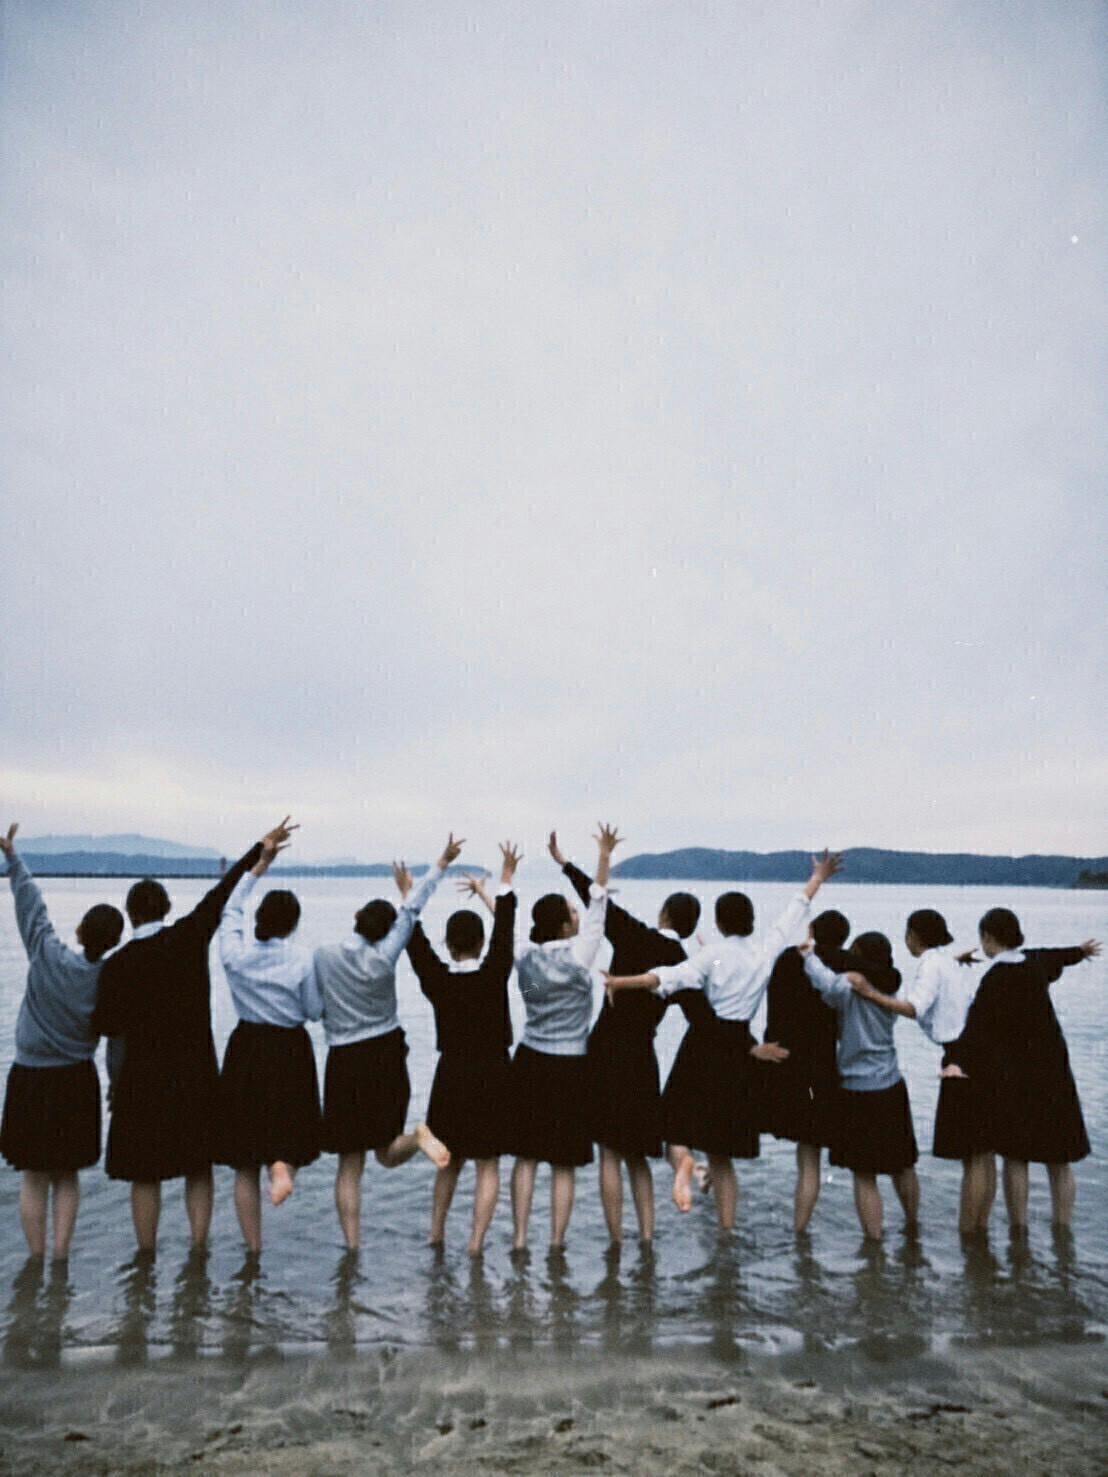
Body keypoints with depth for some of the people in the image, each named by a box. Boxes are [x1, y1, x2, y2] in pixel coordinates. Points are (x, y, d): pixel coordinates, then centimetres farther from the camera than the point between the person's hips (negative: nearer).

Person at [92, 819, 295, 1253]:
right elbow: (221, 893, 1)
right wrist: (260, 848, 9)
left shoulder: (119, 963, -10)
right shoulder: (189, 936, -6)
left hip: (143, 1075, -2)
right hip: (197, 1071, 2)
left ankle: (146, 1259, 19)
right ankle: (199, 1250, 17)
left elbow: (106, 1024, -5)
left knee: (145, 1172, 11)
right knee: (198, 1166, 14)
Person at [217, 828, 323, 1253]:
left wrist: (259, 864, 17)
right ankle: (282, 1165, -18)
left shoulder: (234, 951, -5)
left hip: (245, 1049, 2)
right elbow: (315, 1011, -4)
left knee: (245, 1165, 13)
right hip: (289, 1051, -2)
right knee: (290, 1133, 18)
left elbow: (230, 909, 13)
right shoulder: (301, 957, -11)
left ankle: (254, 1250, 19)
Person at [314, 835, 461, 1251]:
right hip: (386, 1056, 0)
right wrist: (441, 863, 4)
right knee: (388, 1154, 11)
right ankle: (418, 1136, -21)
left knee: (350, 1164, 10)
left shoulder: (323, 956, -6)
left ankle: (352, 1248, 7)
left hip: (343, 1061, 0)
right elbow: (411, 911, -3)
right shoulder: (382, 959, -9)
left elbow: (317, 1006, 7)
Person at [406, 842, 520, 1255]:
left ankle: (436, 1232, 28)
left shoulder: (437, 980, -9)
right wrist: (503, 884, 6)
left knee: (450, 1160, 21)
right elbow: (505, 930, -3)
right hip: (493, 1077, -2)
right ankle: (476, 1241, 5)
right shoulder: (494, 976, -12)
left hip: (451, 1077, 2)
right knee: (488, 1165, 8)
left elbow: (415, 943, 1)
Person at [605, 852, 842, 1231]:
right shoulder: (767, 951, 3)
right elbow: (795, 912, 16)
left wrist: (623, 982, -29)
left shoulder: (714, 953, -7)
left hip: (703, 1046, -4)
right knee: (722, 1154, 14)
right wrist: (818, 878, 29)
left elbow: (674, 976, -23)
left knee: (679, 1125, 6)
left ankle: (682, 1160, -27)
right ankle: (727, 1231, 14)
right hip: (738, 1050, 4)